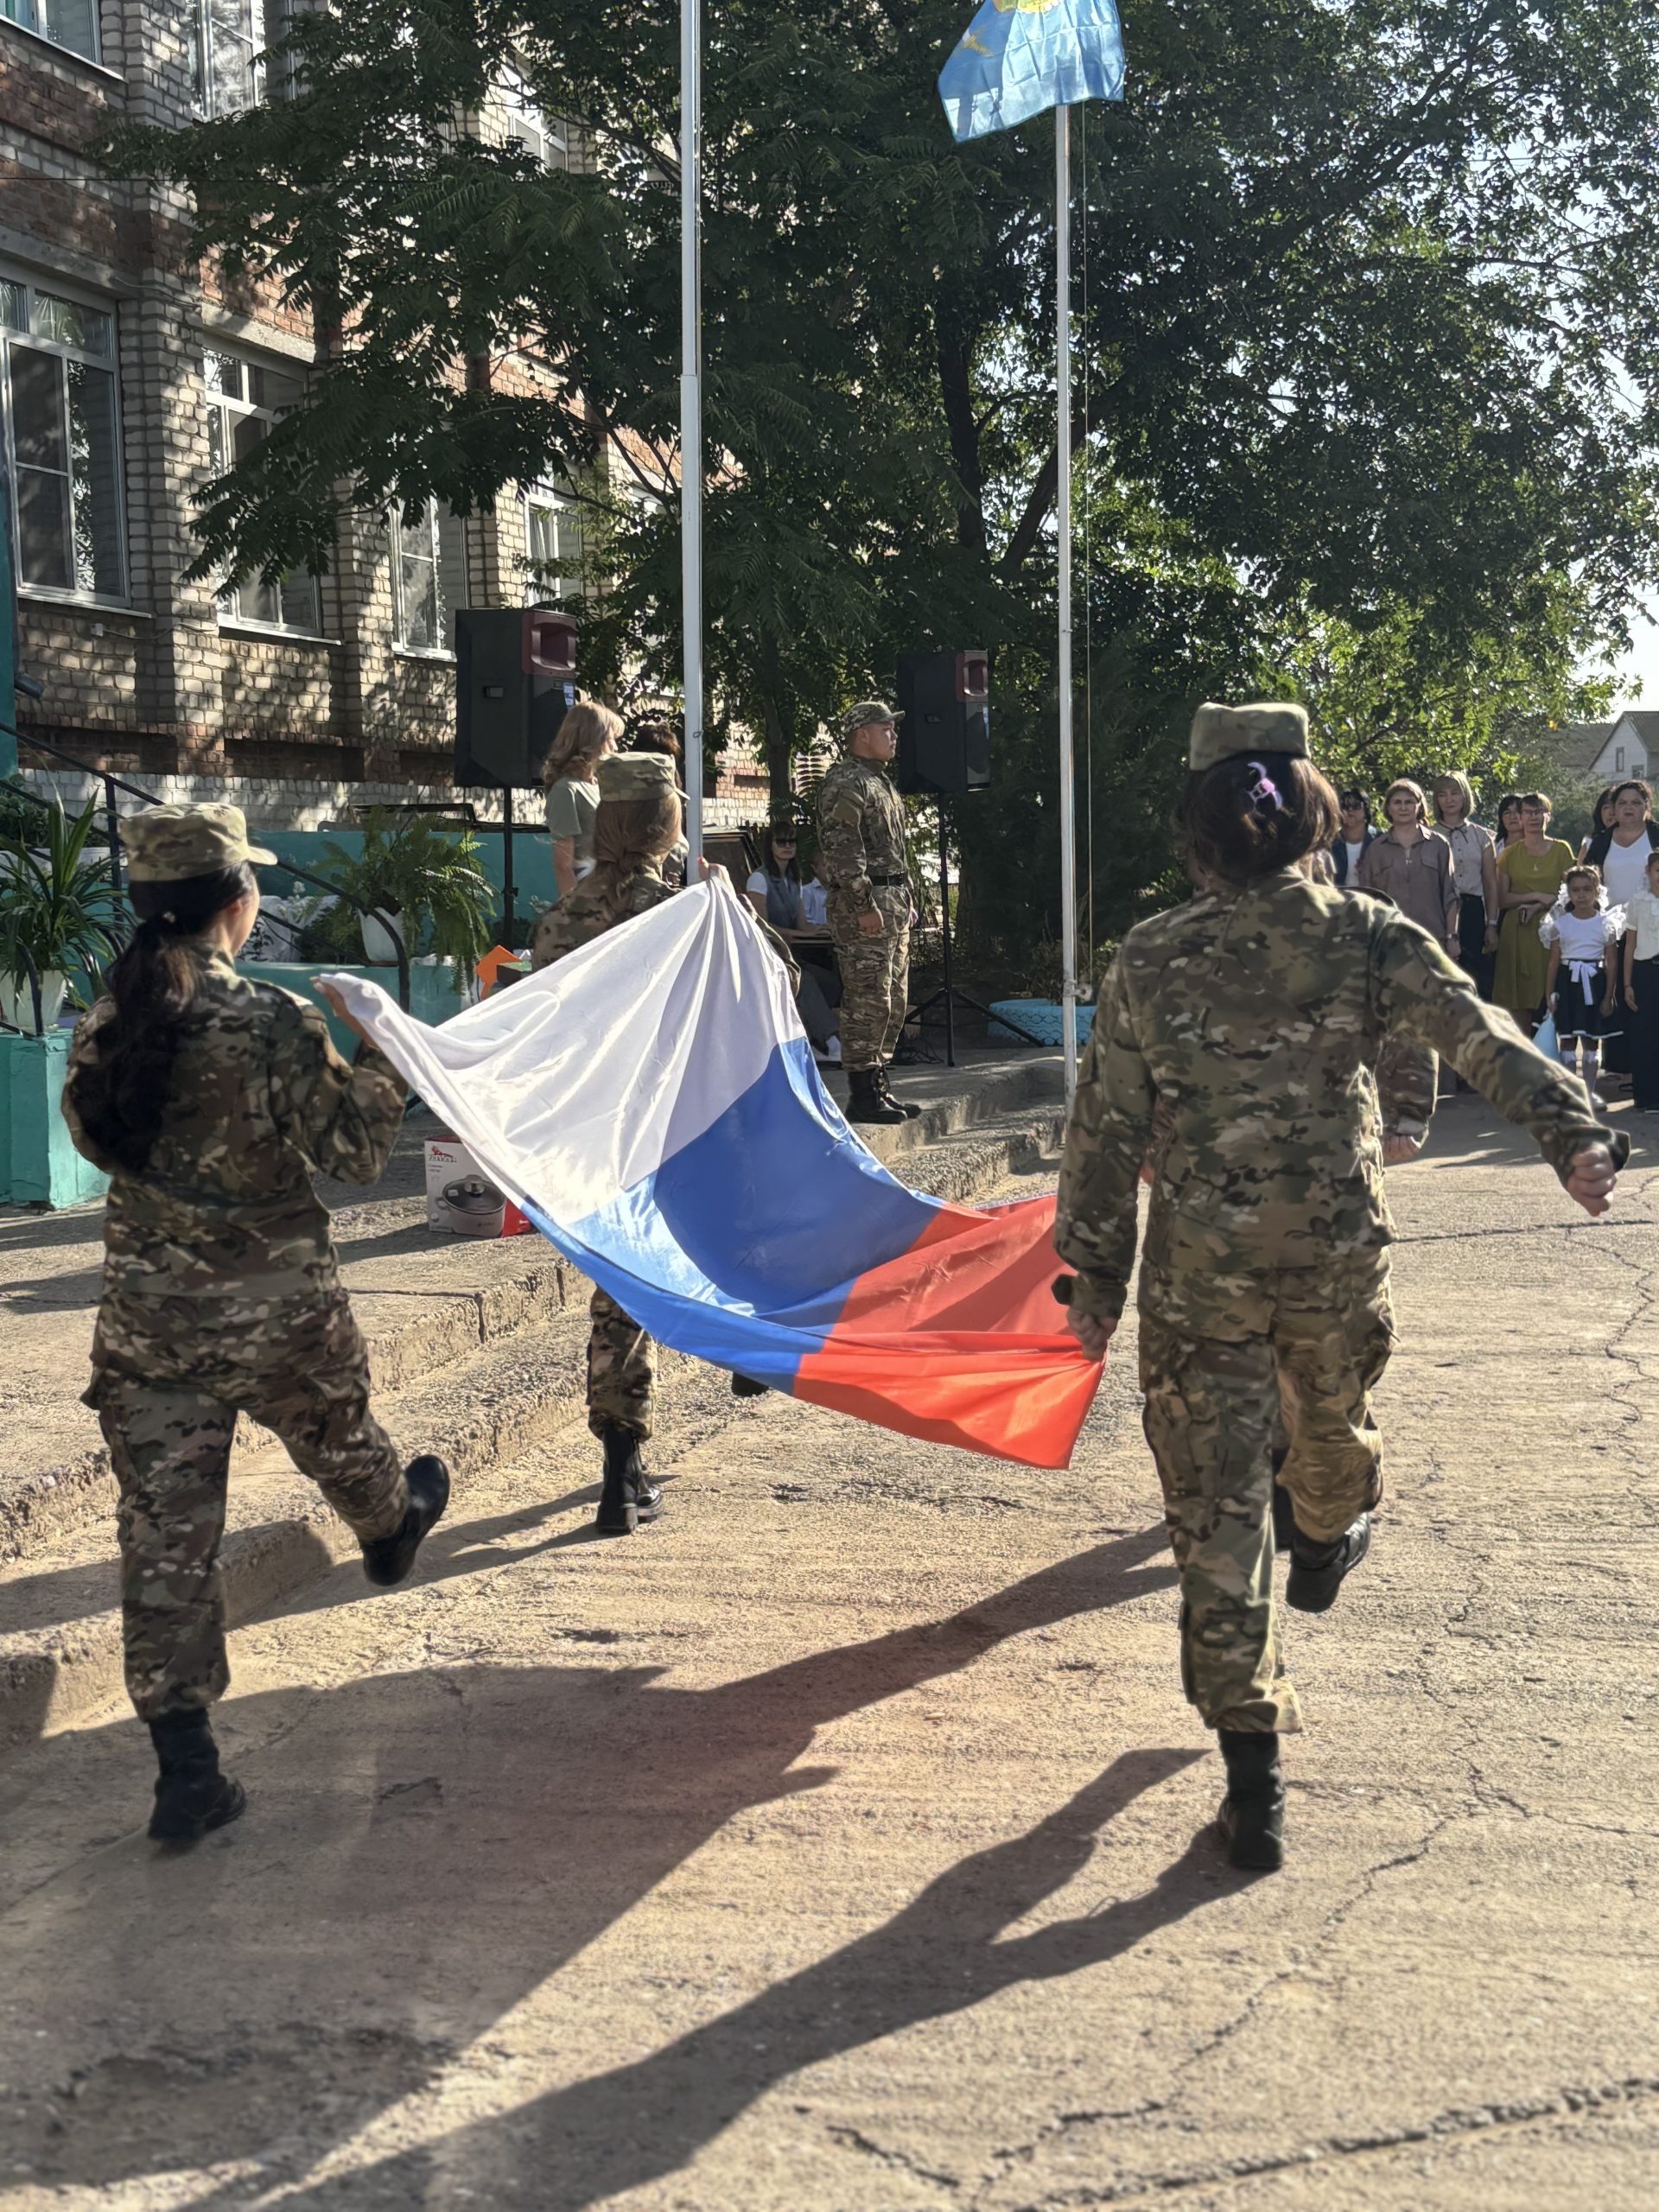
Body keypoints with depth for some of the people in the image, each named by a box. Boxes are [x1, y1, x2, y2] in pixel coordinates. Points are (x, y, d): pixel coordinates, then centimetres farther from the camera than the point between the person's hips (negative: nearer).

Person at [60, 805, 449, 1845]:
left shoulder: (106, 1026, -4)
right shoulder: (276, 1024, -18)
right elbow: (355, 1150, -10)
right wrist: (378, 1054, 3)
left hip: (145, 1319, 3)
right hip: (279, 1309, -2)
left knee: (165, 1533, 4)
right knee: (341, 1440, 29)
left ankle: (186, 1764, 4)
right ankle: (393, 1529, 62)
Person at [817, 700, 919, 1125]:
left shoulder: (879, 783, 21)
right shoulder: (845, 783, -10)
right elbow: (842, 848, -18)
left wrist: (904, 906, 21)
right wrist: (864, 905, -22)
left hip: (894, 904, 10)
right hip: (866, 904, -10)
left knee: (894, 1002, 13)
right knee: (867, 1002, -9)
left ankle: (879, 1086, 20)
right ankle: (862, 1096, -6)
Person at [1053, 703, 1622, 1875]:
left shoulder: (1149, 958, -5)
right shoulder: (1366, 936, -6)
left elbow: (1108, 1129, -2)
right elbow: (1481, 1035, -19)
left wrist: (1096, 1271, 6)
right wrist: (1573, 1133, -27)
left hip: (1198, 1268, -1)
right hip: (1338, 1254, 1)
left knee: (1217, 1510, 4)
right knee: (1331, 1422, 31)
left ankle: (1254, 1777, 5)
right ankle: (1327, 1548, 64)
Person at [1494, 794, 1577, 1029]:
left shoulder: (1561, 849, 7)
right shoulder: (1509, 854, 9)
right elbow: (1502, 899, 4)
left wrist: (1536, 907, -12)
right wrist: (1538, 896, -9)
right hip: (1517, 932, 1)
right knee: (1519, 996, -4)